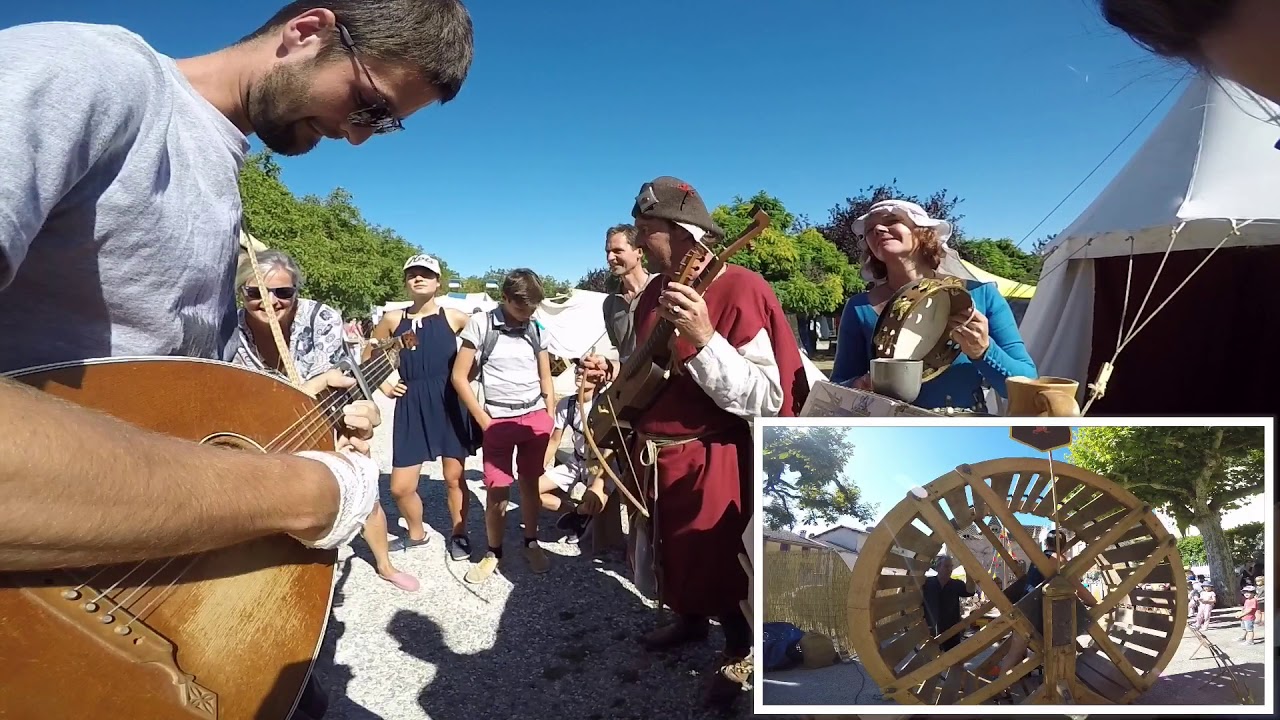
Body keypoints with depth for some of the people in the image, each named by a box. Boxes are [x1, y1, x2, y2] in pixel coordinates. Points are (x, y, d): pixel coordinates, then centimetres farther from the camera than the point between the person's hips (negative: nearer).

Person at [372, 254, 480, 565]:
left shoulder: (454, 318, -1)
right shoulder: (393, 319, 4)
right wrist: (383, 383, 8)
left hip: (450, 404, -2)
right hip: (411, 407, 2)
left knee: (454, 477, 8)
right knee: (400, 486, 2)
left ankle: (458, 534, 29)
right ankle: (416, 533, 30)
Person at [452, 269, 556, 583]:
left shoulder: (536, 329, 5)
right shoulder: (480, 324, -6)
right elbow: (459, 377, -4)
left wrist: (550, 420, 7)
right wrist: (484, 421, -6)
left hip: (536, 417, 3)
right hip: (497, 421, -2)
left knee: (530, 484, 10)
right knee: (497, 491, -1)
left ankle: (532, 543, 26)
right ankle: (494, 552, 17)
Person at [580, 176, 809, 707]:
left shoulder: (740, 290, -19)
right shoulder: (654, 293, 6)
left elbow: (766, 401, -26)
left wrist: (702, 339, -36)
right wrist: (614, 371, -1)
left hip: (707, 462, -8)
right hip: (650, 456, 8)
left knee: (713, 568, 9)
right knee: (672, 555, 25)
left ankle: (741, 651, 37)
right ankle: (690, 621, 52)